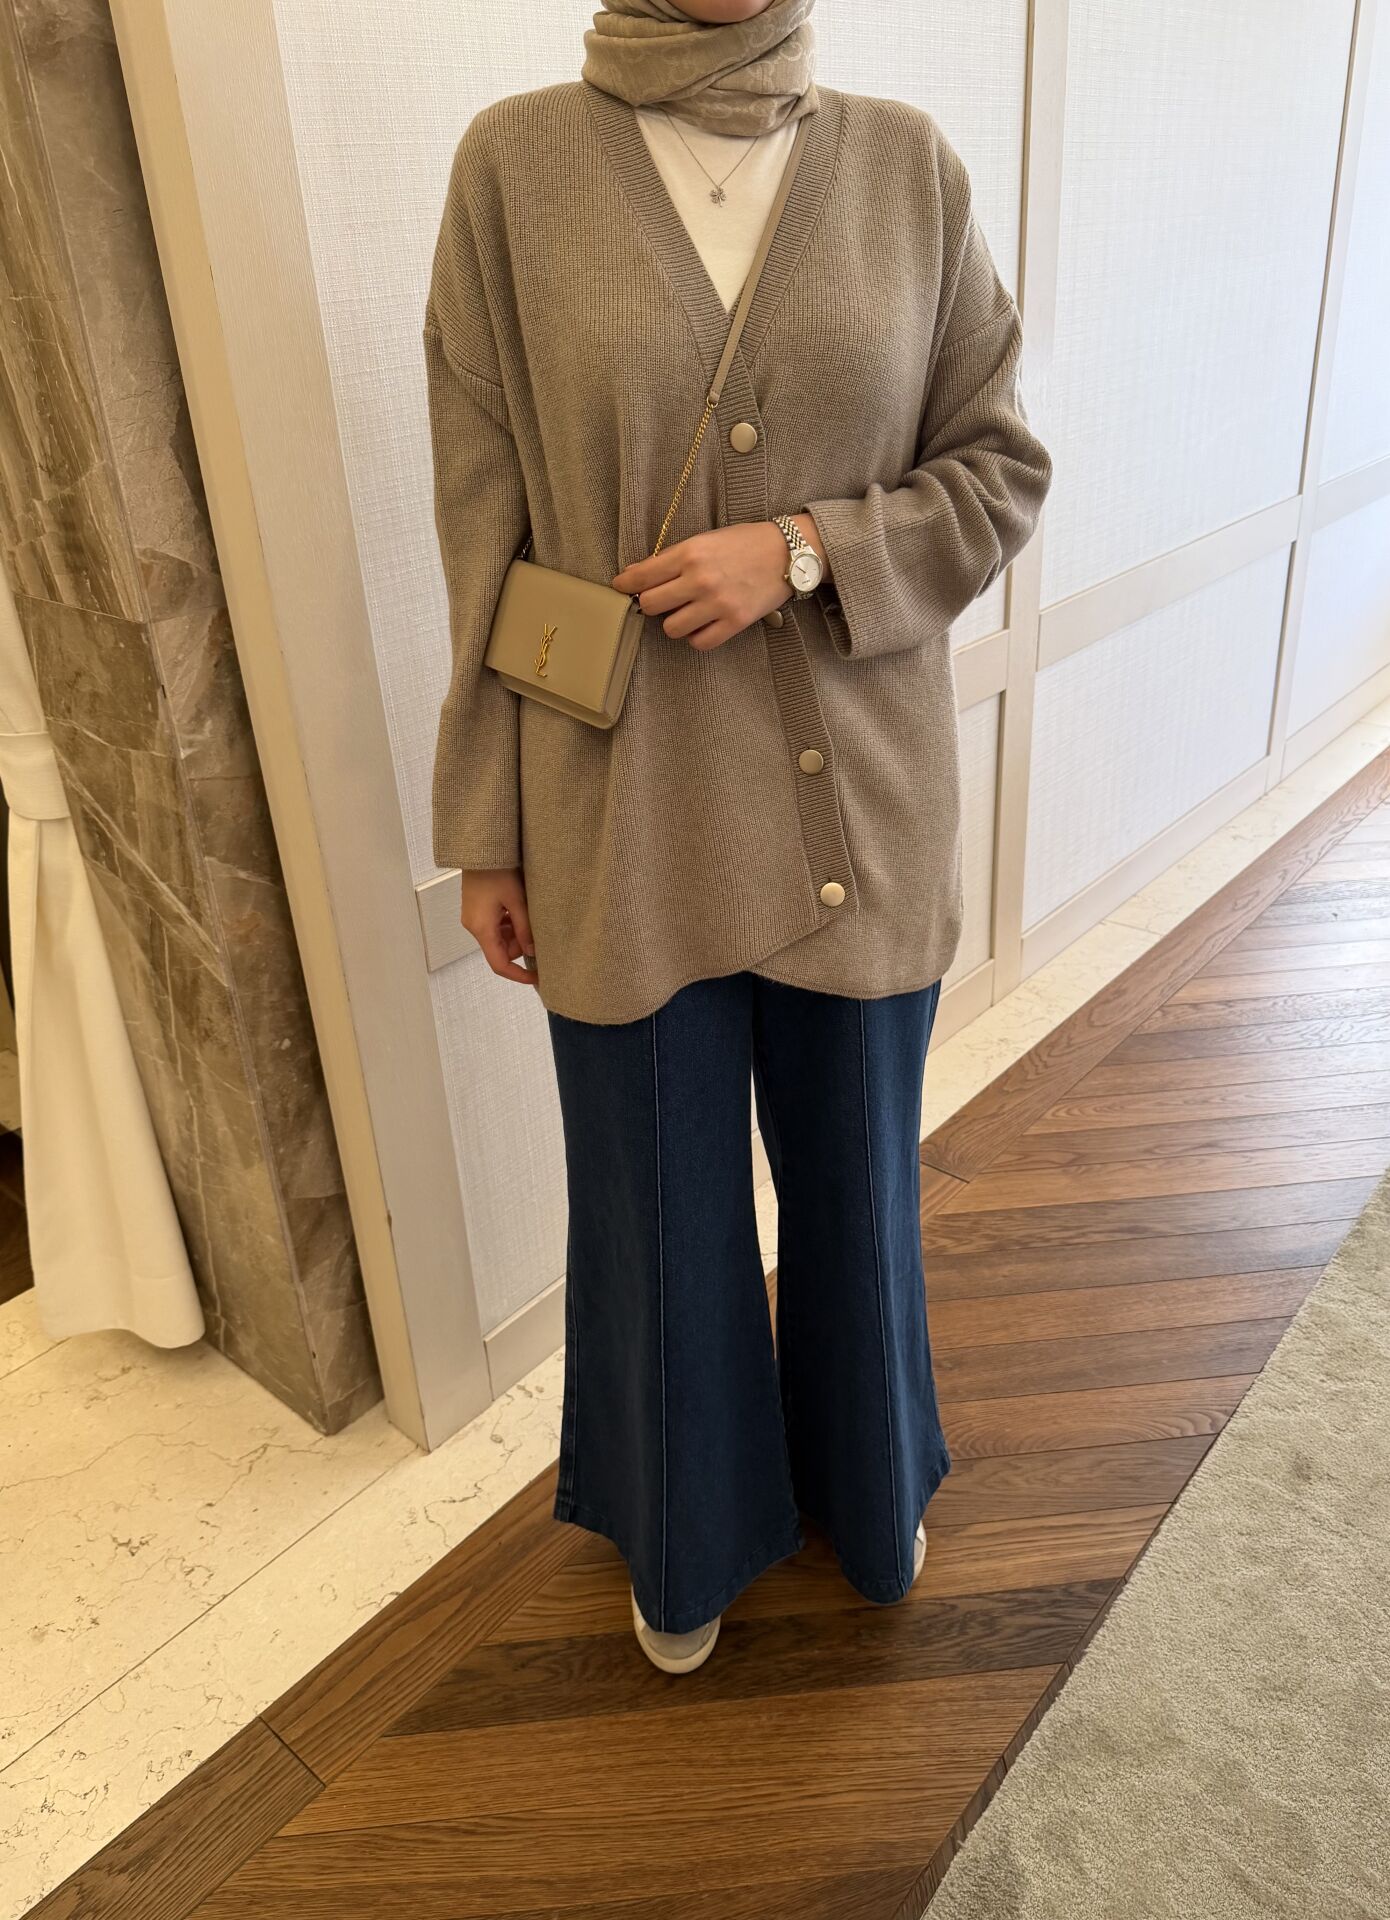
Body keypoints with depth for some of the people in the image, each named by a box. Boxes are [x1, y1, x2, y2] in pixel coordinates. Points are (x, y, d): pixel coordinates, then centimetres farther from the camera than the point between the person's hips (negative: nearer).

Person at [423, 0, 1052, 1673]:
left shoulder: (906, 166, 3)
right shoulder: (517, 163, -2)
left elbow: (1001, 470, 4)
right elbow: (485, 532, -2)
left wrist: (802, 550, -15)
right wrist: (486, 833, -1)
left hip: (860, 801, 2)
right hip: (628, 823, -1)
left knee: (857, 1180, 19)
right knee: (660, 1206, 14)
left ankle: (866, 1485, 51)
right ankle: (685, 1536, 45)